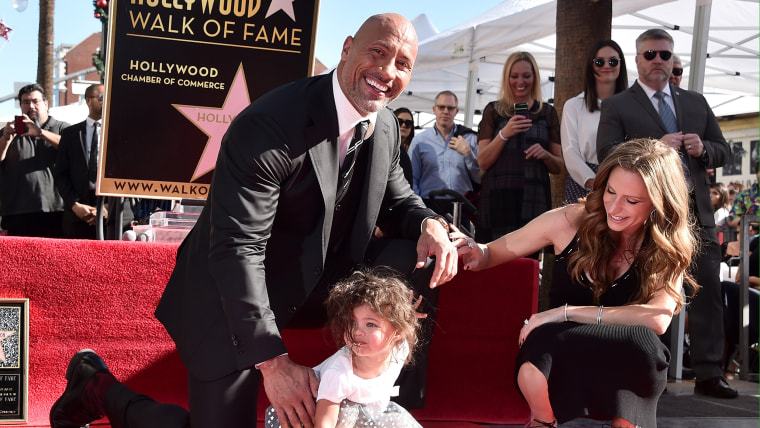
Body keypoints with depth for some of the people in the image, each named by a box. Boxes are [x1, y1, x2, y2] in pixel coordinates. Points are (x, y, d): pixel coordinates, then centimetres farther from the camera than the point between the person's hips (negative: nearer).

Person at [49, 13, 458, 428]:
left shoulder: (386, 127, -3)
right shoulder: (267, 127, -28)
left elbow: (396, 198, 13)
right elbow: (236, 251, -31)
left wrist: (430, 225, -15)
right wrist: (273, 362, -36)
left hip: (314, 281, 7)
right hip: (232, 297, -7)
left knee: (420, 263, -7)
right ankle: (99, 387, 15)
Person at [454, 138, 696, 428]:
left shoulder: (669, 251, -4)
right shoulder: (571, 220, -5)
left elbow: (657, 319, -22)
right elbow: (494, 252, 6)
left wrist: (564, 313, -25)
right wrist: (477, 253, -19)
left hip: (621, 370, 0)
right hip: (556, 366, 1)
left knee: (642, 340, -35)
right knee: (543, 341, -36)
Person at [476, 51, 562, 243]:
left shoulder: (547, 112, 14)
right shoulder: (494, 111, 11)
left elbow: (558, 167, 15)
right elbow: (482, 162, 3)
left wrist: (544, 154, -6)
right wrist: (504, 134, -10)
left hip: (534, 202, 1)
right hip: (498, 200, -1)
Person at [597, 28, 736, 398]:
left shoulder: (696, 103, 18)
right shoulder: (616, 106, 4)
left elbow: (723, 151, 18)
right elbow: (607, 154, -9)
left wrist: (703, 148, -5)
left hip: (696, 211, 4)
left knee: (708, 292, 0)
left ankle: (708, 374, 6)